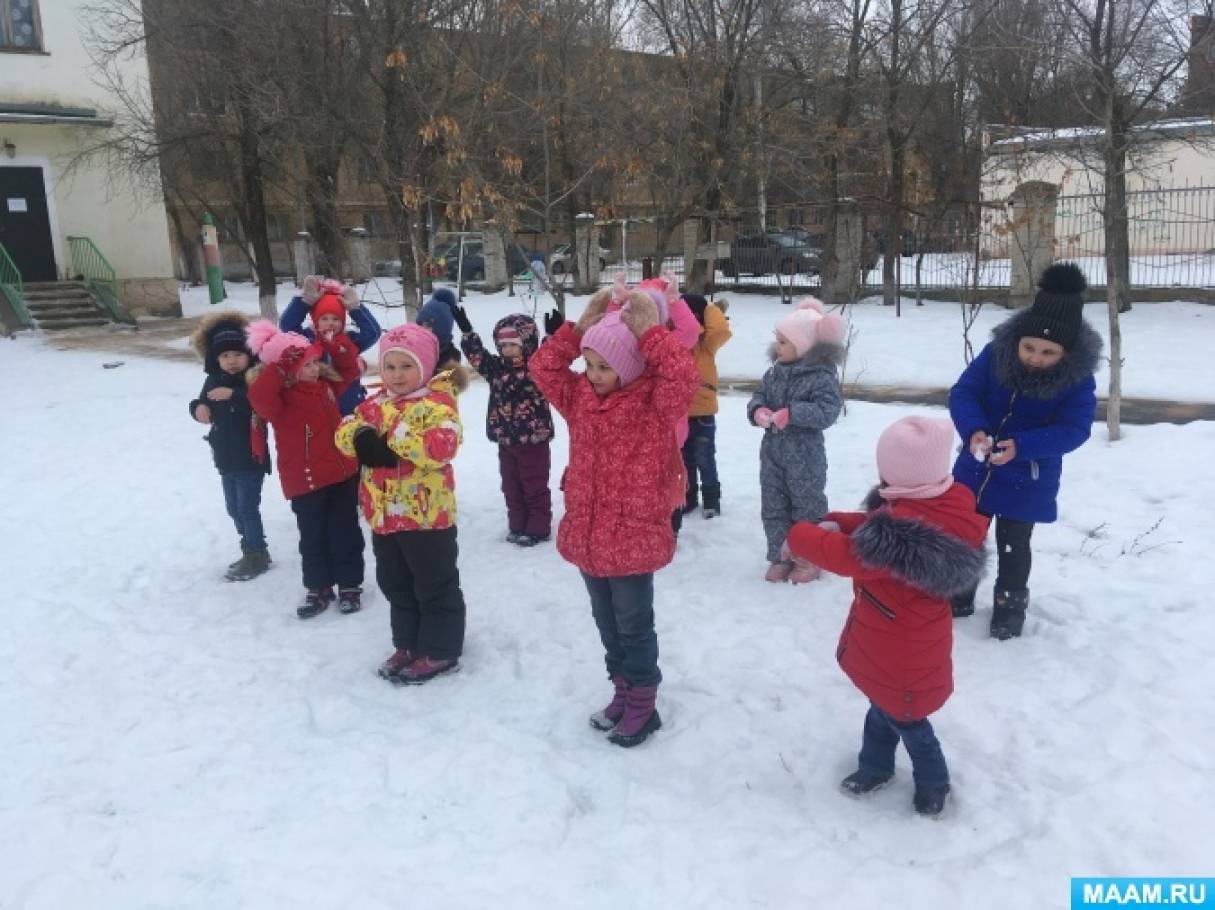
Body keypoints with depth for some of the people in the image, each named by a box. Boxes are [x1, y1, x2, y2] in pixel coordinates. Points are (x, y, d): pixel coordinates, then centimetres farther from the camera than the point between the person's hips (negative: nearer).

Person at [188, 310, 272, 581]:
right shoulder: (214, 380, 4)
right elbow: (202, 404, 15)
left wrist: (233, 395, -35)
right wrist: (199, 407, -8)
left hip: (251, 458, -7)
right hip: (226, 458, 7)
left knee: (248, 507, -2)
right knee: (234, 508, 16)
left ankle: (257, 554, 14)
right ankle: (251, 552, 30)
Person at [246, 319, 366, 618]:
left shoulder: (326, 384, 6)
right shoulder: (280, 398, -14)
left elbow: (349, 368, 16)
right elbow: (258, 396, -36)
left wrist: (334, 342, -1)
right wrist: (280, 368, -35)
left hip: (342, 473, 5)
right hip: (305, 481, -5)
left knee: (345, 532, 11)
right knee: (313, 537, 10)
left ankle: (350, 585, 25)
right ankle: (318, 588, 26)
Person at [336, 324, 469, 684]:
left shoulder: (438, 403, -13)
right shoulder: (375, 404, 10)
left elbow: (441, 447, -28)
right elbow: (345, 431, 4)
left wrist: (394, 437, -26)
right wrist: (362, 438, -18)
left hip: (427, 514, -8)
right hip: (383, 513, 8)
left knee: (435, 585, 6)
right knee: (395, 584, 20)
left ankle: (439, 651, 19)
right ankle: (407, 645, 36)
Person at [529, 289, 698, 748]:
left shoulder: (654, 402, -13)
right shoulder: (580, 396, 4)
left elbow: (685, 375, -31)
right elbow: (542, 365, 2)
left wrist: (650, 332, -25)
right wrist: (580, 327, -7)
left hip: (633, 535, -6)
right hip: (586, 533, 6)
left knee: (633, 625, 7)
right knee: (606, 622, 20)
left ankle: (642, 704, 25)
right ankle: (623, 690, 38)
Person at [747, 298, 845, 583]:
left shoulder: (822, 377, -15)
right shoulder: (774, 372, 3)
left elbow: (827, 411, -23)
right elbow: (759, 395, 10)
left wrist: (791, 414, -30)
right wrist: (758, 411, -13)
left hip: (805, 455, -6)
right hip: (773, 451, 6)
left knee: (807, 506, 9)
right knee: (773, 506, 11)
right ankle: (780, 557, 25)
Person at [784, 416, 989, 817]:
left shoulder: (901, 531, -40)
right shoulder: (943, 505, -10)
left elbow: (848, 555, -30)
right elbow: (873, 527, 2)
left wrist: (799, 537, -14)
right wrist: (834, 524, -13)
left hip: (902, 649, -9)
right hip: (901, 640, 9)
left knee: (902, 716, 16)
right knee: (883, 703, 27)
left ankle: (933, 783, 40)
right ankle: (875, 767, 48)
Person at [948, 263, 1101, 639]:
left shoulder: (1078, 378, -19)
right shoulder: (995, 353, -16)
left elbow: (1073, 429, -22)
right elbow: (962, 393, -15)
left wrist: (1021, 446, -36)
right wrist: (973, 431, -34)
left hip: (1028, 481, -2)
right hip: (976, 468, 3)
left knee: (1012, 545, 12)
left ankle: (1010, 606, 33)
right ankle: (959, 595, 37)